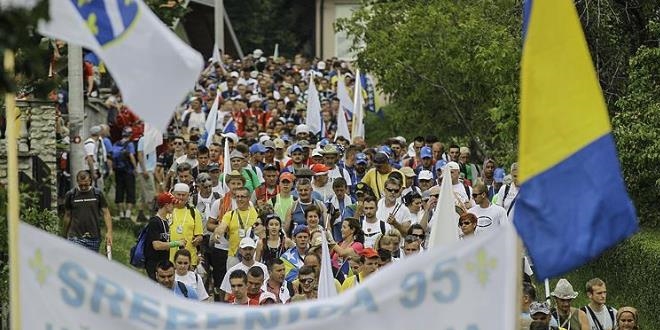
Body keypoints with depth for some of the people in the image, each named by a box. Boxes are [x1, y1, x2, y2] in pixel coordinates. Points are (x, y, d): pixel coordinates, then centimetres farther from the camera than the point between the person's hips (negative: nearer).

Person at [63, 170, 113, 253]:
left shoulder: (98, 194, 1)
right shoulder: (70, 195, 1)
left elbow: (106, 213, 3)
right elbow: (67, 216, 10)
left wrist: (109, 232, -8)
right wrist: (65, 236, 13)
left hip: (93, 237, 1)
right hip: (75, 237, -1)